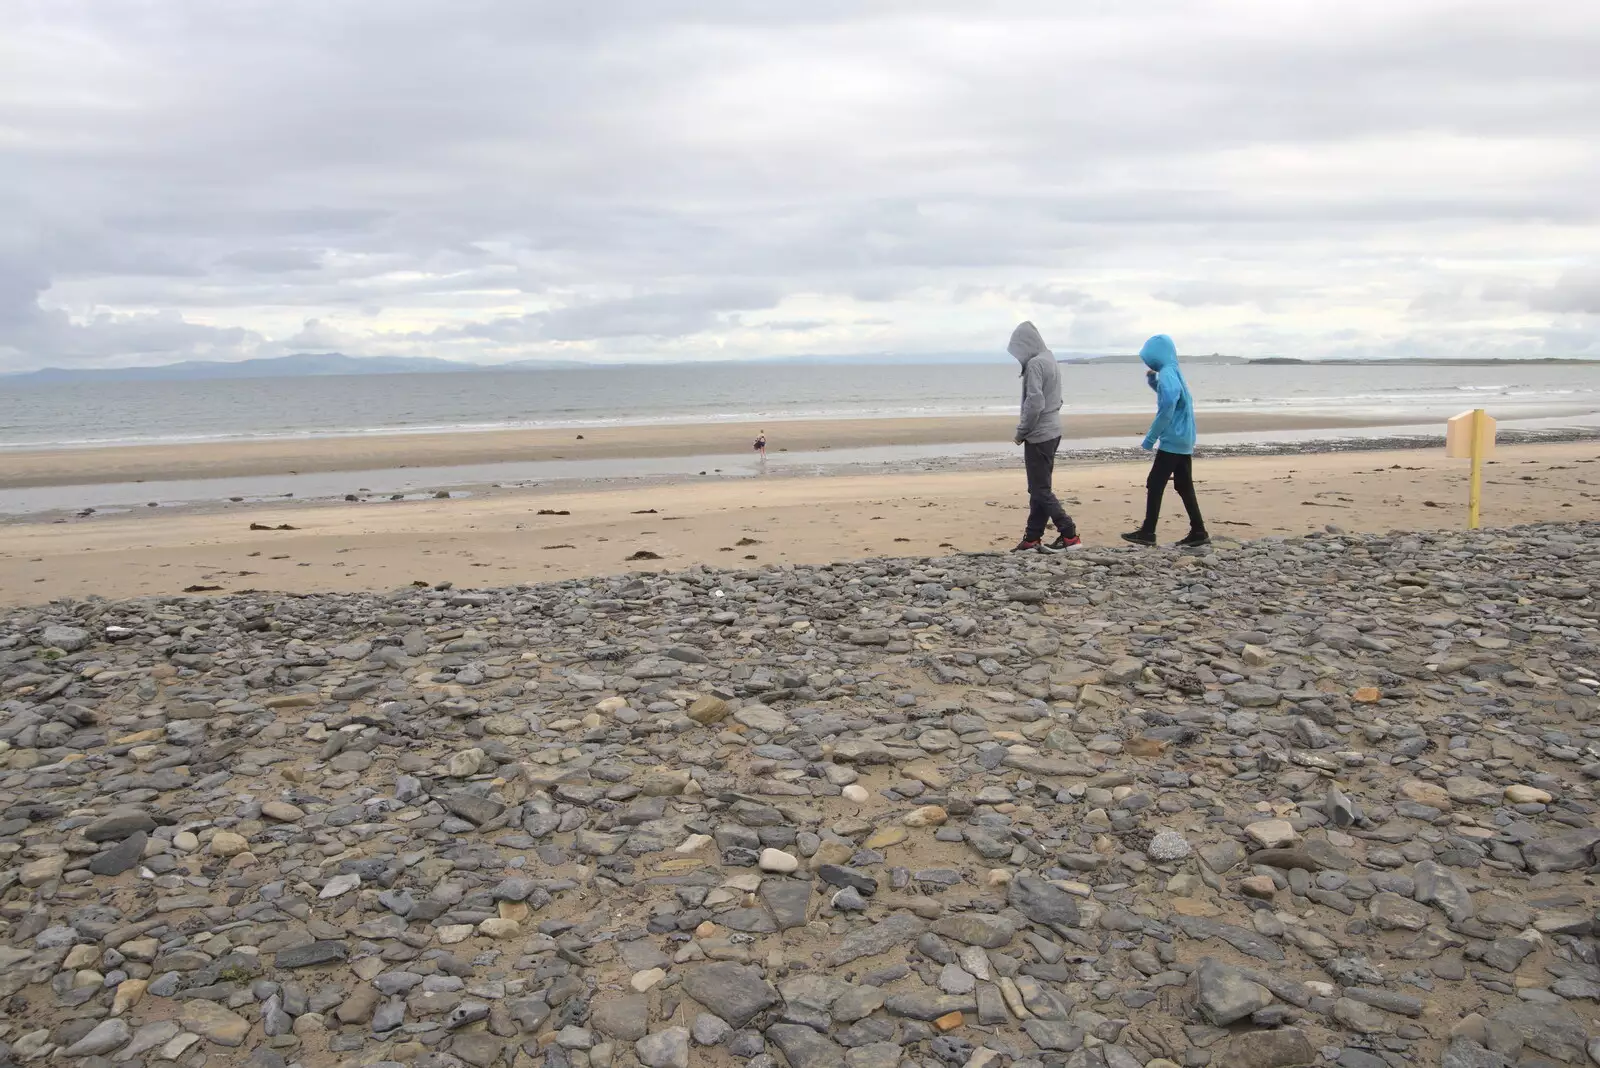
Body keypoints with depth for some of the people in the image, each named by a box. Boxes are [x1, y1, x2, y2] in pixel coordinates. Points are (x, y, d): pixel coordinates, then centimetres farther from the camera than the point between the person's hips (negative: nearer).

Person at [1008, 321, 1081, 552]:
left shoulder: (1035, 363, -16)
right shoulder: (1050, 359, 13)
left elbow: (1034, 403, -23)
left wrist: (1021, 431, -10)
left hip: (1038, 435, -10)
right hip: (1052, 431, 10)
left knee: (1040, 490, -4)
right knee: (1039, 488, 11)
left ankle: (1069, 535, -4)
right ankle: (1032, 538, 14)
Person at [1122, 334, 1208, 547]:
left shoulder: (1166, 374, -16)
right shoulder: (1175, 373, 14)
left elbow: (1166, 410, -24)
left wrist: (1150, 438, -19)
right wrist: (1153, 381, 14)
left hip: (1172, 441, -9)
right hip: (1184, 440, 9)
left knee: (1154, 484, -3)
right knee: (1184, 486, 10)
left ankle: (1148, 532, 0)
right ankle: (1198, 531, 11)